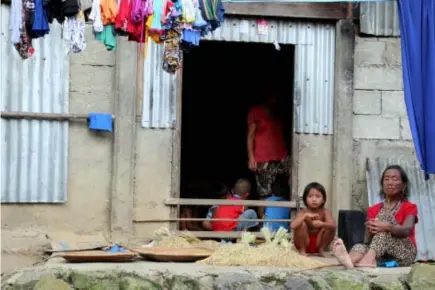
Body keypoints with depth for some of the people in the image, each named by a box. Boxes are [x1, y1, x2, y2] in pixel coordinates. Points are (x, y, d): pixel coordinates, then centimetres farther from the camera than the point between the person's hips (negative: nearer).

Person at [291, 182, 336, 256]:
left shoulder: (325, 212, -10)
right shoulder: (303, 212, -14)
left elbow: (333, 225, -27)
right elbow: (293, 226, -31)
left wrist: (322, 224, -48)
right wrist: (306, 216, -40)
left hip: (318, 242, 2)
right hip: (304, 242, -2)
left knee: (331, 228, -21)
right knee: (302, 224, -28)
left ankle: (321, 249, -1)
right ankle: (302, 250, -9)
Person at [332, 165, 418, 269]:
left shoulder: (409, 207, 5)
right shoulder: (374, 209, 14)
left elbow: (406, 230, -18)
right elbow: (367, 241, 2)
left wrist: (387, 227, -39)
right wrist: (370, 230, -23)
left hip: (404, 253, -3)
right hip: (382, 255, 3)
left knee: (385, 215, -25)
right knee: (360, 247, -30)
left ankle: (368, 258, -53)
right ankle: (350, 260, -70)